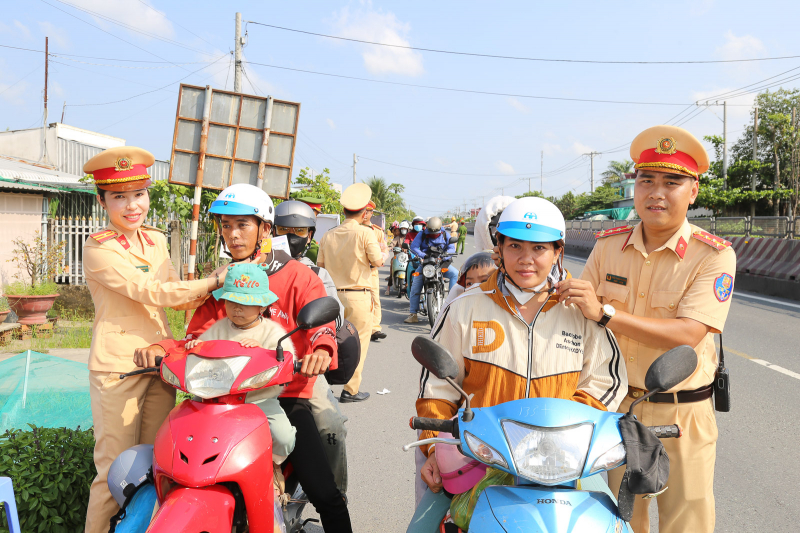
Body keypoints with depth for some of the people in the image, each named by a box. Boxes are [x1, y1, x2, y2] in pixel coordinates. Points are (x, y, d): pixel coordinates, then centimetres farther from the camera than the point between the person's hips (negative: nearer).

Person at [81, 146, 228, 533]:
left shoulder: (156, 242, 13)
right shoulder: (98, 249, -9)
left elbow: (175, 294, 15)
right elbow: (151, 292, -19)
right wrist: (213, 281, -22)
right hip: (117, 369, -6)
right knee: (116, 470, 0)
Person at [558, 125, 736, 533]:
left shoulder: (713, 255, -10)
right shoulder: (608, 245, 2)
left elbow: (688, 334, -23)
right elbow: (582, 316, 3)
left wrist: (604, 312, -31)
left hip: (681, 414, -3)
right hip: (614, 406, 3)